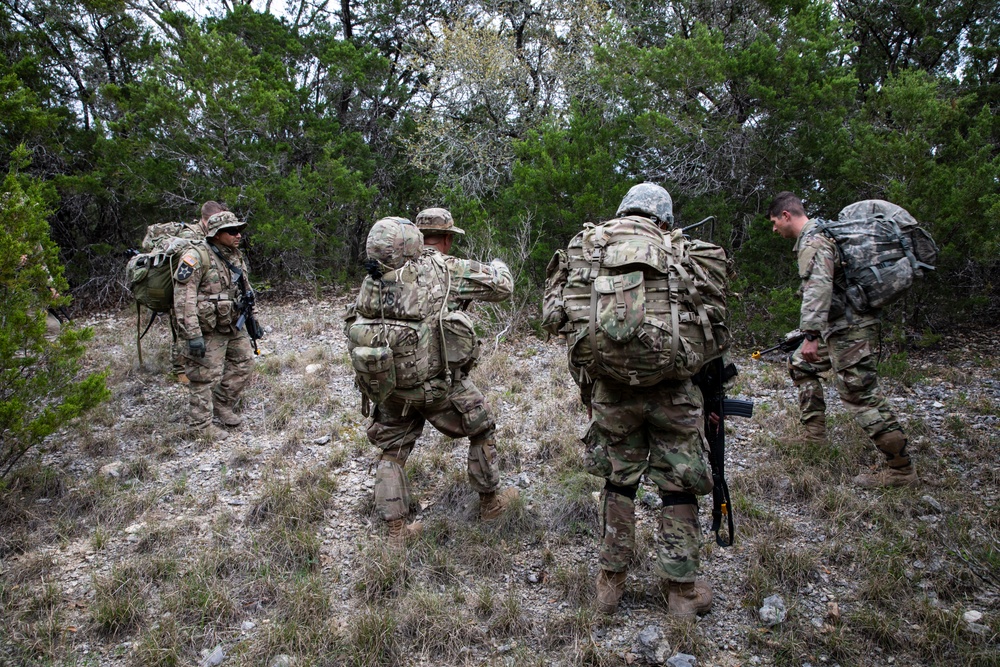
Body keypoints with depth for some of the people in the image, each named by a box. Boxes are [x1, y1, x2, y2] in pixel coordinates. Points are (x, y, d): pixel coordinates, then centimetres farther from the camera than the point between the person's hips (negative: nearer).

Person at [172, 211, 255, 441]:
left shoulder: (236, 257, 9)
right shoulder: (197, 256, -17)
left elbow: (245, 290, 21)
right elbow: (183, 297, -22)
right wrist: (193, 334, -26)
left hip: (233, 326, 8)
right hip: (208, 329, -8)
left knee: (243, 362, 14)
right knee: (206, 376, -2)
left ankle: (223, 406, 31)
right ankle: (201, 424, 11)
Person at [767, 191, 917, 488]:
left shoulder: (813, 240, -15)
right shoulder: (821, 233, 18)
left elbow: (818, 287, -29)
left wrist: (811, 335, -34)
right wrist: (814, 331, 31)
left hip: (849, 328, -11)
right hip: (841, 326, 11)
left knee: (860, 394, -10)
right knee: (800, 364, 22)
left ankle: (901, 468, -3)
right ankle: (813, 435, 26)